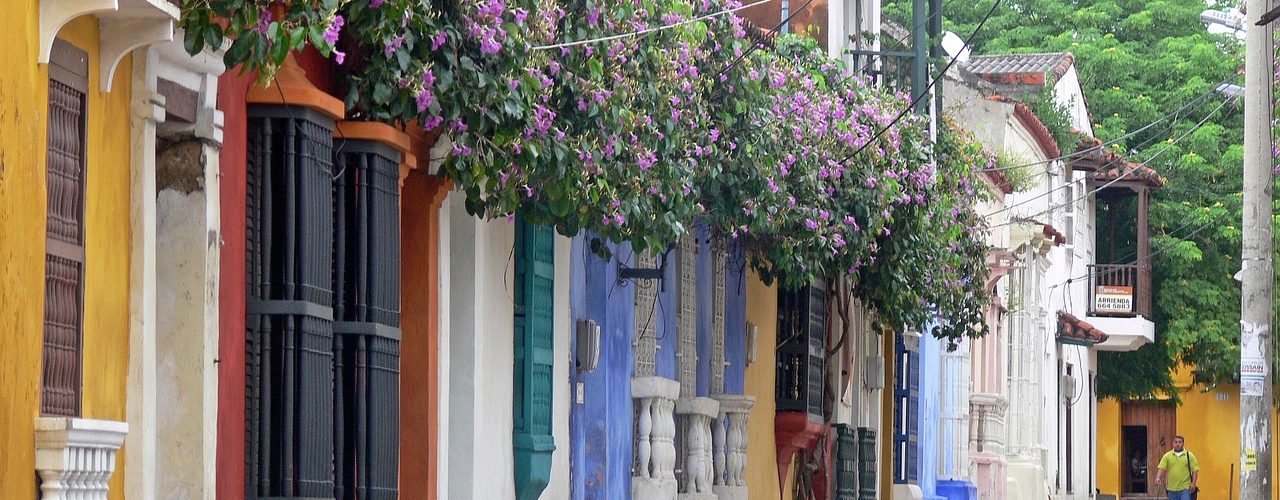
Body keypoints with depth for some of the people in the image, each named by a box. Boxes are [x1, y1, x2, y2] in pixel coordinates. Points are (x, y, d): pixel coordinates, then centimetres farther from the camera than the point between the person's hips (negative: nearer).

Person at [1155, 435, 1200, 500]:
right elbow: (1161, 468, 1)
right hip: (1172, 489, 3)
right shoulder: (1167, 456, 7)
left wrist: (1193, 483, -11)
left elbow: (1195, 470, 0)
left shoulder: (1189, 455, 2)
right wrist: (1158, 478, -17)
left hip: (1185, 488, -3)